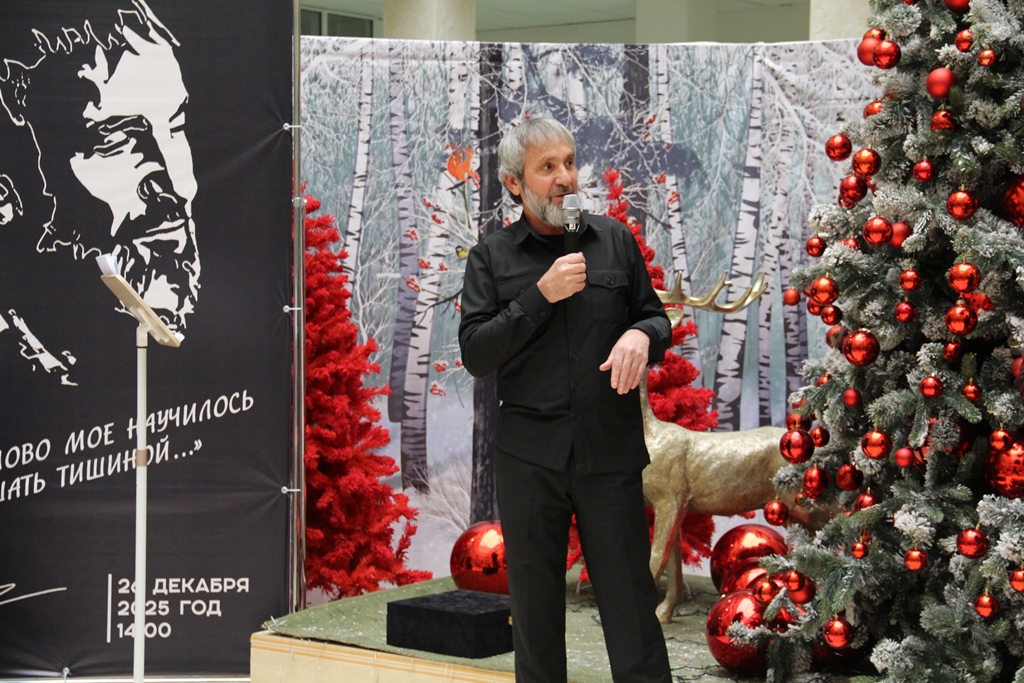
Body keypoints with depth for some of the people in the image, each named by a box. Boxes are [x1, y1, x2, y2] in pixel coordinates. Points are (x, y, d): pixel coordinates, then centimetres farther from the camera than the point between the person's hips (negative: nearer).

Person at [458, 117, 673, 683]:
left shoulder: (615, 240, 8)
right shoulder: (491, 258, 4)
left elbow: (658, 318, 14)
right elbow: (474, 353, -4)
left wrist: (642, 334, -11)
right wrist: (540, 296, -14)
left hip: (610, 450, 0)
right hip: (528, 457, 0)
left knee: (630, 599, 1)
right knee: (535, 605, 9)